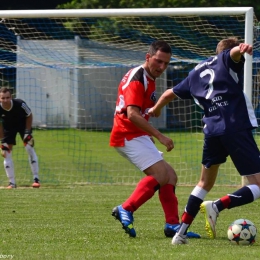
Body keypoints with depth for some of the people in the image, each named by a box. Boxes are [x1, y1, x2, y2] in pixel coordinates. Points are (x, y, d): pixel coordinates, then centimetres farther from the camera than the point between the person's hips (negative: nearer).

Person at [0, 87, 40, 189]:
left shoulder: (20, 104, -34)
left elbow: (29, 116, -14)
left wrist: (27, 132, -16)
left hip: (23, 123, -2)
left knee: (29, 148, -12)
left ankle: (36, 179, -5)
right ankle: (12, 182, 1)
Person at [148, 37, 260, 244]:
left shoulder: (197, 72, 24)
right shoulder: (227, 60, 9)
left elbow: (170, 93, 35)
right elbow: (234, 51, -17)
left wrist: (155, 109, 56)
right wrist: (241, 49, -41)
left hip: (212, 131, 6)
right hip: (238, 128, -6)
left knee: (205, 183, 24)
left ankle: (181, 232, 18)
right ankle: (217, 206, -24)